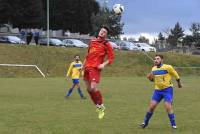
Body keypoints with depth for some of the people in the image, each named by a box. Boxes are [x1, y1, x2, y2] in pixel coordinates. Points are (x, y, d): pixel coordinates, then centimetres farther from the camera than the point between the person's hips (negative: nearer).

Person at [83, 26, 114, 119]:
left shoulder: (106, 44, 0)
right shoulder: (92, 41, 16)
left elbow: (111, 57, -1)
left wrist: (104, 64, -16)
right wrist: (84, 64, 23)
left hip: (95, 68, -6)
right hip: (87, 67, 6)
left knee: (93, 88, -19)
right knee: (88, 89, 8)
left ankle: (101, 106, 0)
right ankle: (98, 106, 25)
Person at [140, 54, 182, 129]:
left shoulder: (168, 67, -13)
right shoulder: (153, 69, 5)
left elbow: (175, 74, 1)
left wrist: (179, 83, 14)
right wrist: (150, 78, -3)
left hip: (167, 89, -5)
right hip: (157, 90, 5)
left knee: (168, 107, -15)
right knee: (151, 106, 1)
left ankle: (173, 125, -1)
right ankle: (145, 122, 18)